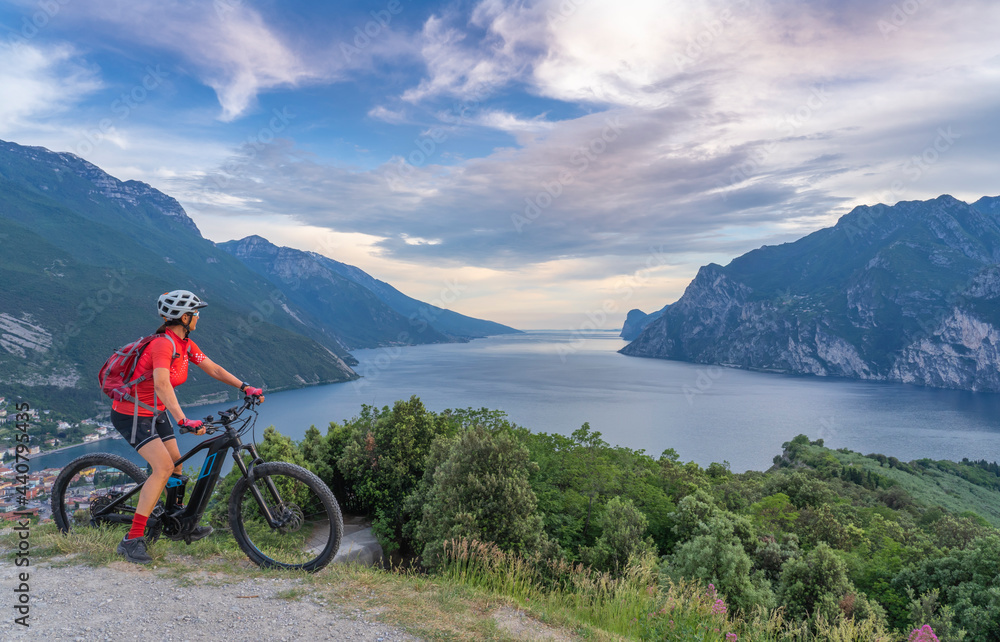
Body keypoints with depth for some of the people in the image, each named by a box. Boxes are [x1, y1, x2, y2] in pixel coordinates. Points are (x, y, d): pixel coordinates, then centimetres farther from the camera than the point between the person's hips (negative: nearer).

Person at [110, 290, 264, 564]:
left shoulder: (185, 344, 0)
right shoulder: (163, 344, -28)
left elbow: (213, 369, 4)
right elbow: (162, 385, -42)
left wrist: (246, 387, -6)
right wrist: (184, 420, -52)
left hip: (156, 413, 9)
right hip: (131, 414, -9)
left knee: (177, 467, 13)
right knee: (164, 467, -21)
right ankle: (132, 540, -14)